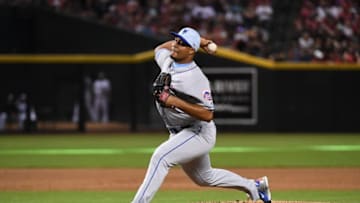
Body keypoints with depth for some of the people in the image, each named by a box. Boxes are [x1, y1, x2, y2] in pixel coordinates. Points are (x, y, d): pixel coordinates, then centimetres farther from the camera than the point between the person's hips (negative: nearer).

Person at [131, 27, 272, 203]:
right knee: (204, 177, 25)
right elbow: (161, 47, 21)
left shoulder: (195, 79, -26)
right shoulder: (167, 61, -3)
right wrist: (197, 40, 8)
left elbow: (207, 115, -28)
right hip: (179, 134, 10)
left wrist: (176, 102, -36)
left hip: (199, 133, -10)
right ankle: (254, 186, 43)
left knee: (161, 156, -30)